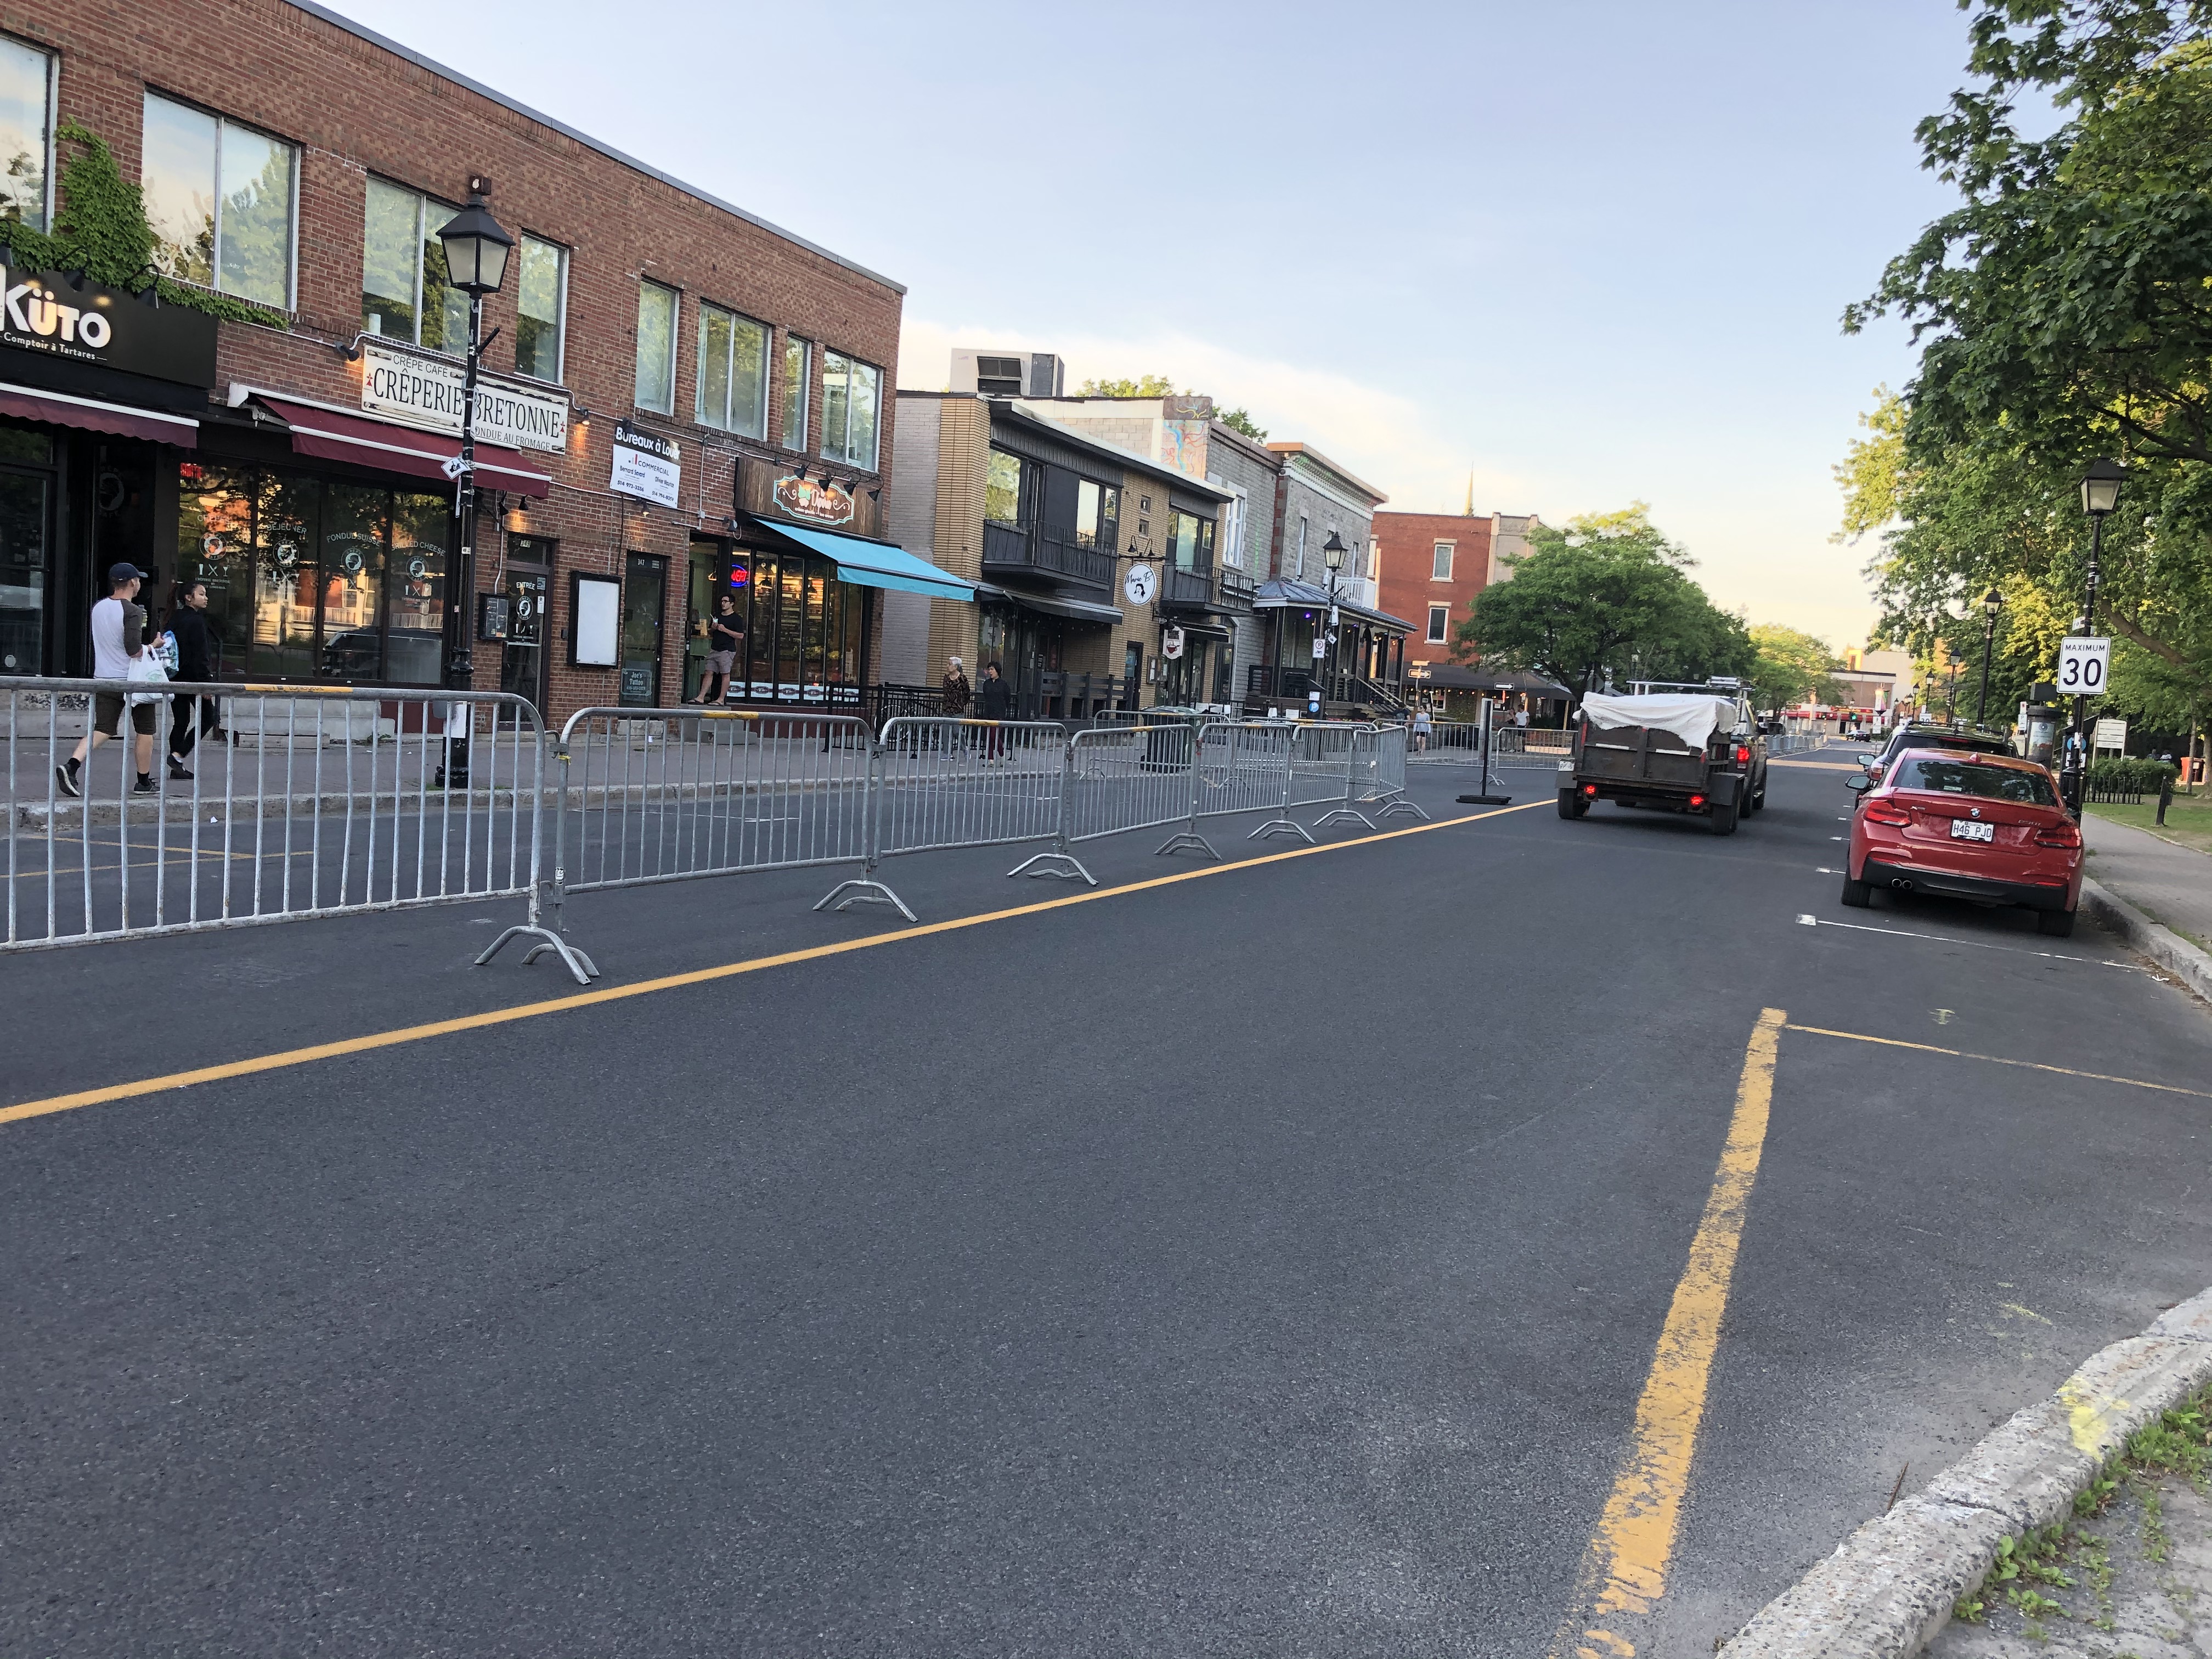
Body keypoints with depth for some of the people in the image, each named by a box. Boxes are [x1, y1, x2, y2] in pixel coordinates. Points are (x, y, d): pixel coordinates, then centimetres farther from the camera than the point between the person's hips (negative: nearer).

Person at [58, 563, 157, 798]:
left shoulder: (98, 608, 8)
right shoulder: (132, 612, -16)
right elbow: (134, 650, -24)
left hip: (104, 679, 6)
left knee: (102, 729, 3)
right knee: (145, 731, 10)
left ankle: (71, 766, -19)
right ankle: (144, 782, 17)